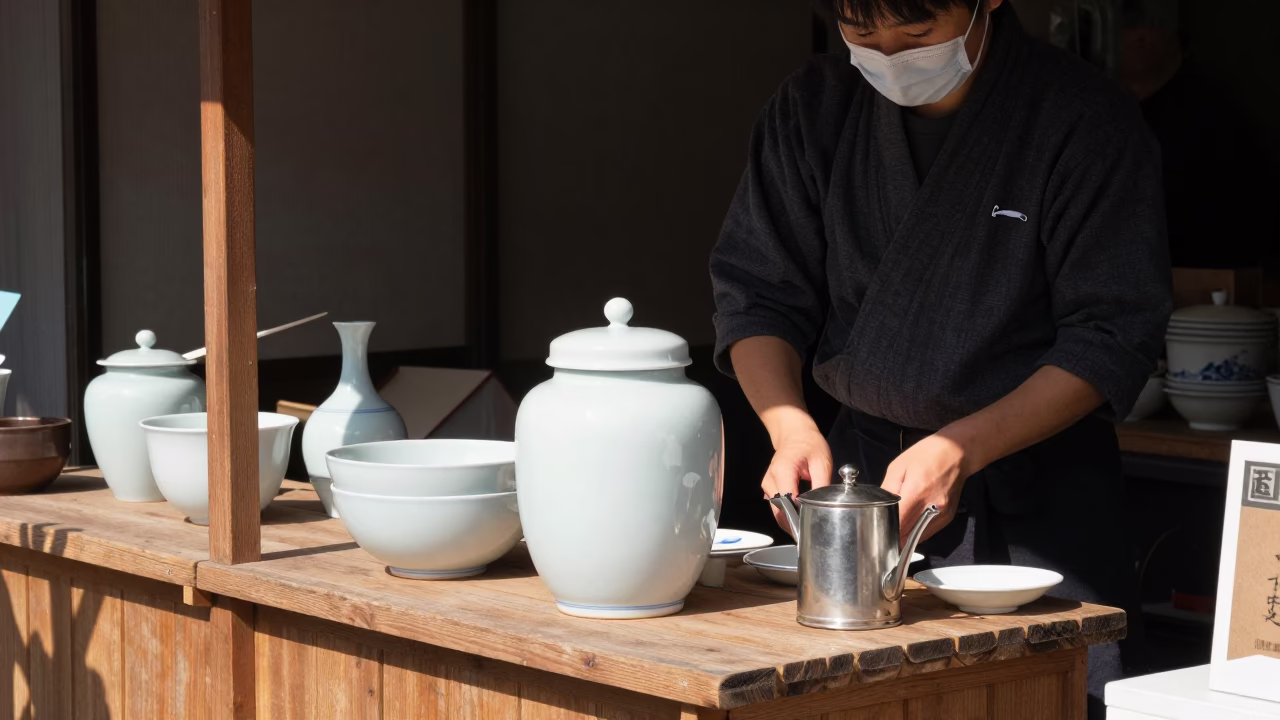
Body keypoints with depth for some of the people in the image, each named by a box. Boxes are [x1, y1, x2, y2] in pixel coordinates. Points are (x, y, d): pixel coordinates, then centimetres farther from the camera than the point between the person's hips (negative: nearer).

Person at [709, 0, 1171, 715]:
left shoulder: (1086, 119, -11)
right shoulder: (815, 107, 1)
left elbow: (1112, 336, -12)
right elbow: (756, 293, 3)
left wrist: (963, 449, -23)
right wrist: (792, 428, -16)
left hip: (1038, 488, -3)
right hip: (859, 466, 3)